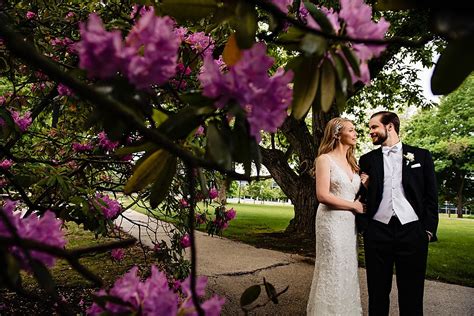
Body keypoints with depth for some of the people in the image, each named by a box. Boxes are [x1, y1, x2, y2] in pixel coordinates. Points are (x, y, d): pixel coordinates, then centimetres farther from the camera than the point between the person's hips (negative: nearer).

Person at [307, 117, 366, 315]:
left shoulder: (352, 162, 15)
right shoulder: (325, 159, -7)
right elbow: (323, 196, -16)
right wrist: (354, 206, -9)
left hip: (350, 223, 7)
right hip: (331, 222, -7)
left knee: (347, 272, 11)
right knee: (332, 271, -1)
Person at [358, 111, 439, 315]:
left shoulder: (421, 155, 7)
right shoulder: (367, 160, 10)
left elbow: (431, 196, 6)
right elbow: (361, 196, 11)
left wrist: (429, 229, -2)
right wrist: (363, 226, 0)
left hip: (412, 232, -1)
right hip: (377, 232, 1)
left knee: (412, 297, 5)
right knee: (377, 294, 8)